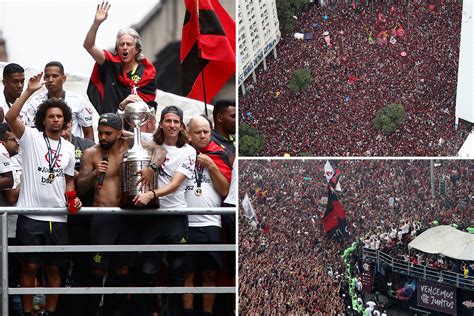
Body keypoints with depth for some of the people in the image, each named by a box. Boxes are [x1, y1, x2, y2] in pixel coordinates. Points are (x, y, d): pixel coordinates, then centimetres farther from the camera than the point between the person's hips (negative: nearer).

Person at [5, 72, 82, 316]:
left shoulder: (68, 148, 12)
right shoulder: (31, 137, -1)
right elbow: (10, 117, -17)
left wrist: (73, 198, 0)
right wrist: (29, 91, -22)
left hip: (58, 217, 4)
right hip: (30, 215, -4)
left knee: (54, 268, 8)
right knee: (30, 266, -1)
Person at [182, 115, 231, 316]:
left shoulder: (218, 155, 7)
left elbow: (225, 190, 3)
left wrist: (211, 166, -7)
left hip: (211, 223, 1)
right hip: (186, 222, -1)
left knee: (210, 273, 4)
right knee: (187, 273, 0)